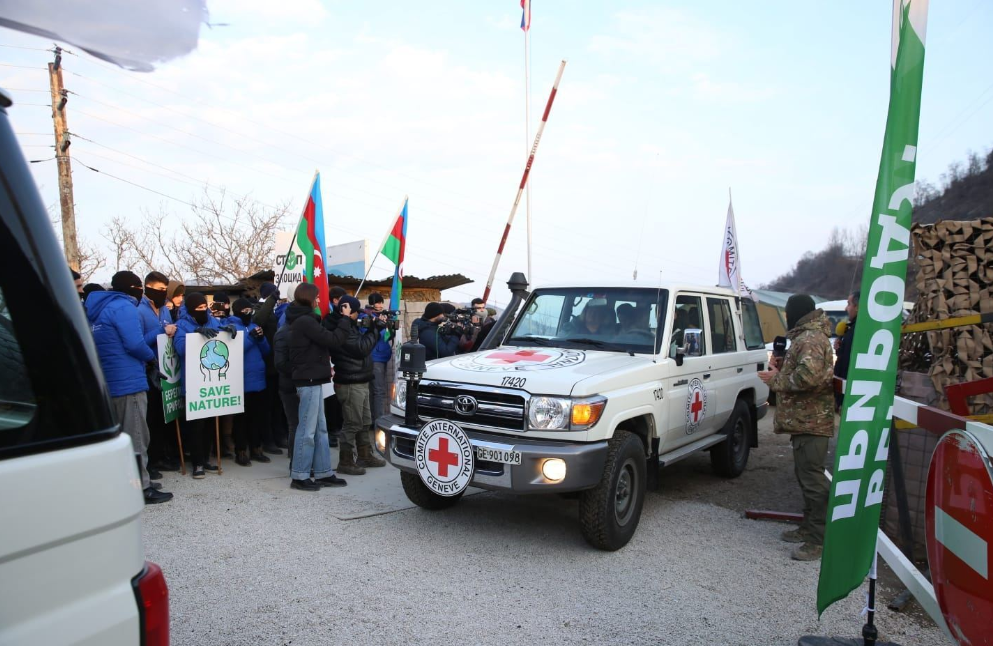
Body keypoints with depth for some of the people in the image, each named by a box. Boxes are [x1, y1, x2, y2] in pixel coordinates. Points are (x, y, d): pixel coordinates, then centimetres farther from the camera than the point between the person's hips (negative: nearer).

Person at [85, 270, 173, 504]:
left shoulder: (98, 308, 16)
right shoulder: (124, 307, -13)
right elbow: (134, 344, -20)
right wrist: (152, 357, -2)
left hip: (108, 382, 10)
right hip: (128, 382, -9)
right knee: (136, 437, -4)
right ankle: (142, 489, 0)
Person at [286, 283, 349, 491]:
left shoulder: (303, 320, 16)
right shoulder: (305, 321, -16)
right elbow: (333, 340, -17)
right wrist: (345, 319, -7)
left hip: (310, 380, 10)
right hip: (309, 381, -10)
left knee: (320, 429, 12)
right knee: (307, 430, -3)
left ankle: (323, 472, 18)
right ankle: (299, 476, 4)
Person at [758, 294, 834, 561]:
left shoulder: (810, 338, -16)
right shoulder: (809, 336, 19)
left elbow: (809, 376, -30)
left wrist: (776, 380, -16)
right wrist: (783, 366, 9)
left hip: (810, 420, -12)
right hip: (805, 418, 12)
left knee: (812, 478, -9)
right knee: (807, 475, 18)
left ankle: (819, 540, -4)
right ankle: (809, 528, 29)